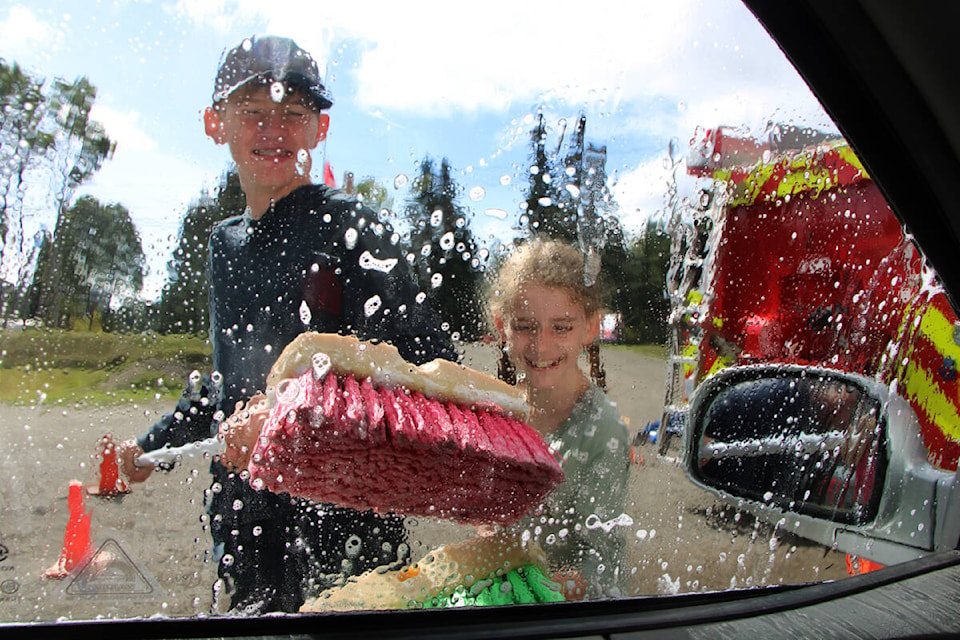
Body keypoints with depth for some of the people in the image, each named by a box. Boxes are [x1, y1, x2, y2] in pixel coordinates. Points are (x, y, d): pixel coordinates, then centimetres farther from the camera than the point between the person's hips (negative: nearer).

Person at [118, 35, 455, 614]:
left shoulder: (349, 227, -9)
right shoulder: (226, 242, 12)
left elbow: (432, 360, -17)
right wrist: (154, 445, 30)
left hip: (344, 511, -6)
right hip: (242, 517, 6)